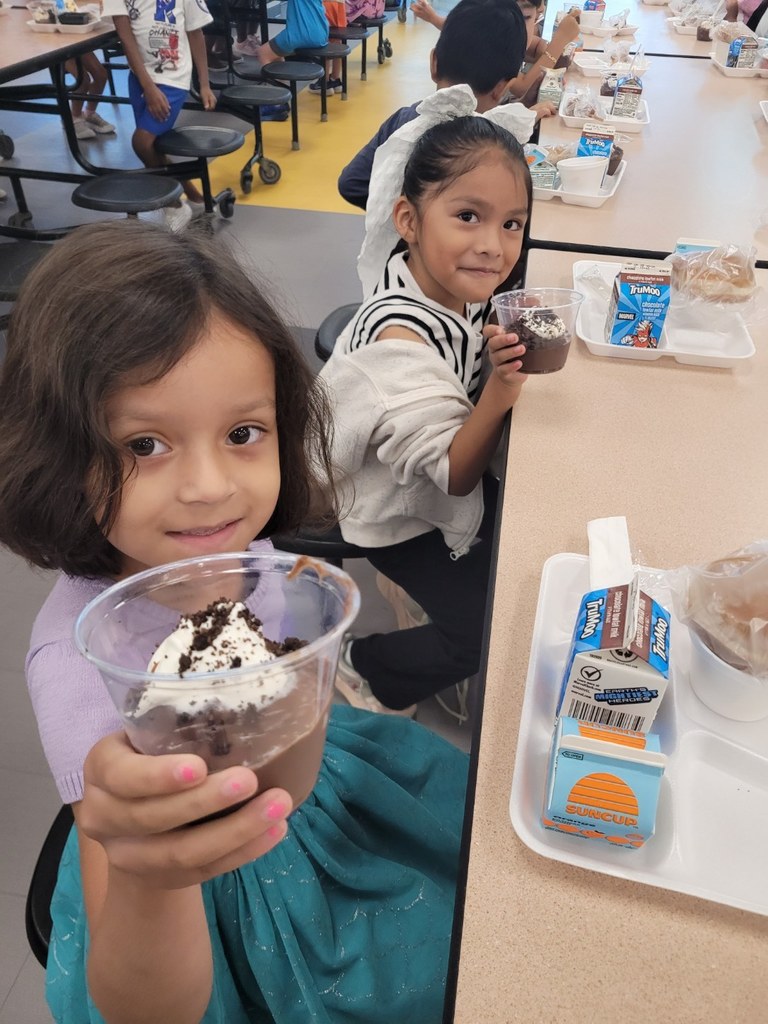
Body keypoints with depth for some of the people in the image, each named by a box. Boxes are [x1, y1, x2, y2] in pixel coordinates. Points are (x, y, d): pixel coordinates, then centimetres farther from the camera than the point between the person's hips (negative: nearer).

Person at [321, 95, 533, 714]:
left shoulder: (453, 283, -13)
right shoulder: (400, 342, -36)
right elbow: (453, 476, -29)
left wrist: (504, 349, -11)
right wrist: (499, 396, -44)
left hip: (449, 482, 8)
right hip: (402, 517, -8)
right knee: (493, 629, -3)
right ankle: (364, 671, 20)